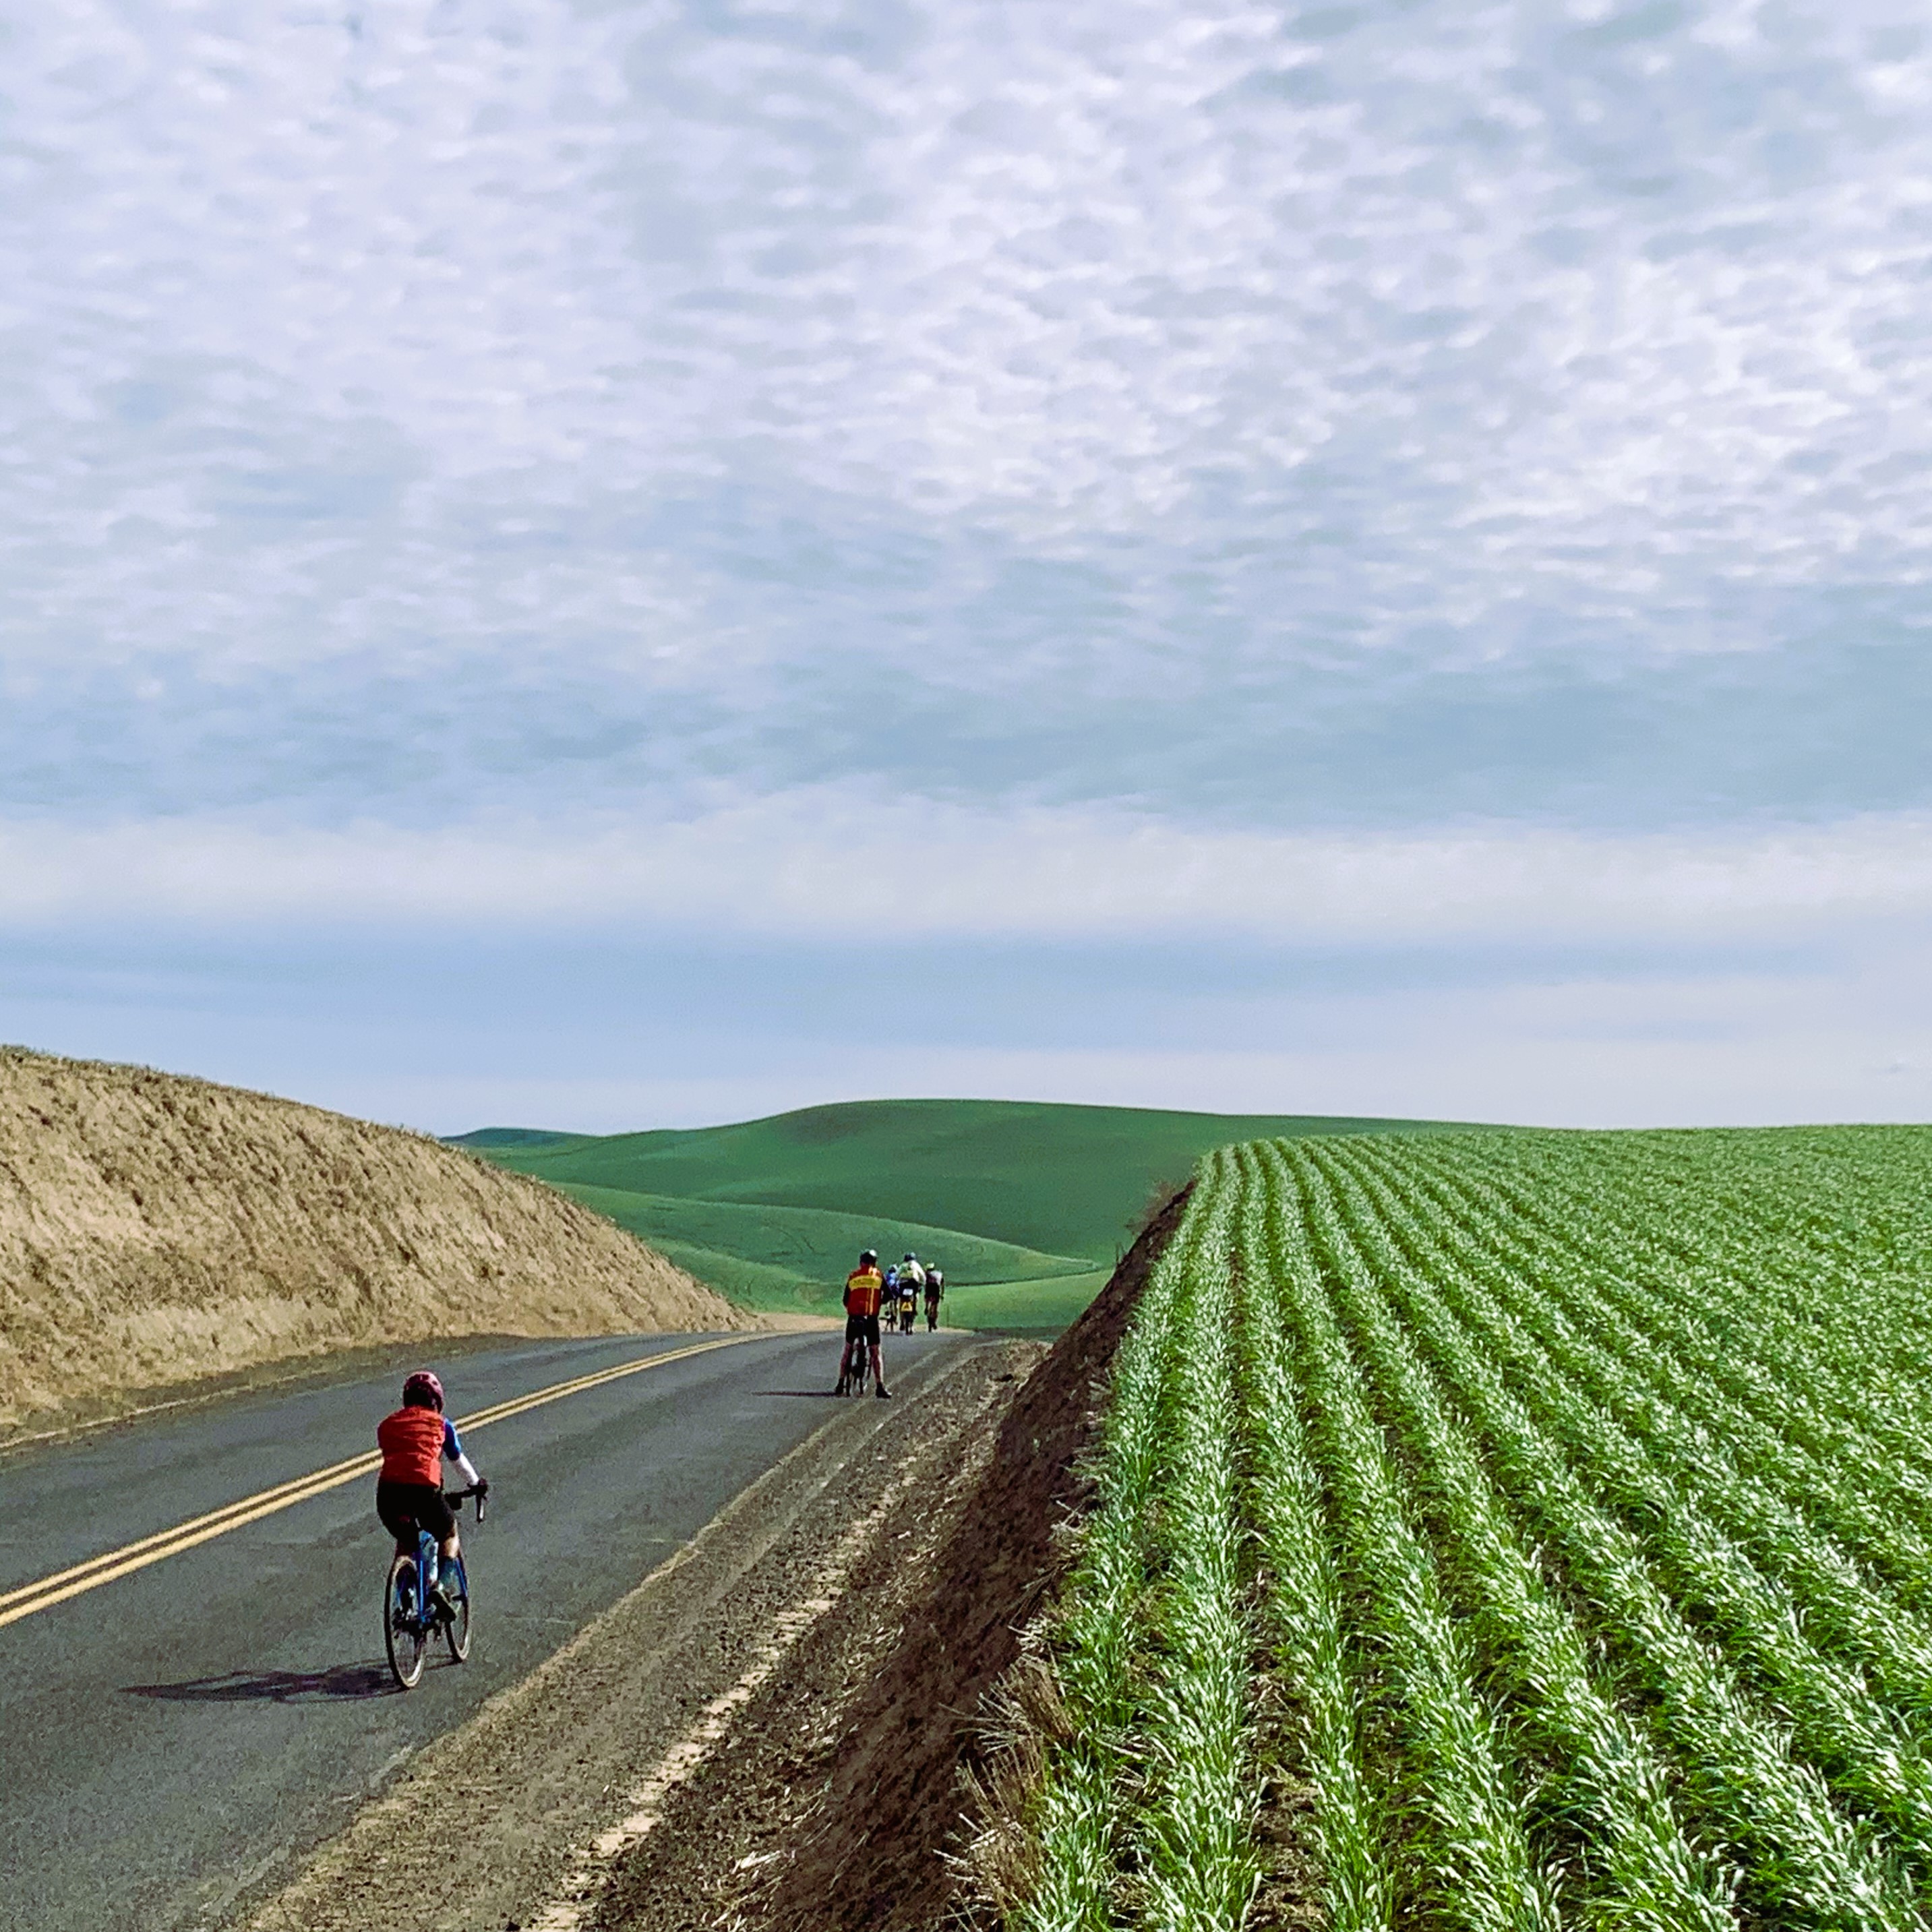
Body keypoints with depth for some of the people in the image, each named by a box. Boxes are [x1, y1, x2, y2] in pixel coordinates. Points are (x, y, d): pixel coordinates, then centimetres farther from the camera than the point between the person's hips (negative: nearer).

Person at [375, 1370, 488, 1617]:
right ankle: (438, 1585, 3)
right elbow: (458, 1460, 31)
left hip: (388, 1492, 3)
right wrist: (477, 1484, 51)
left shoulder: (387, 1425, 24)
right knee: (449, 1534, 26)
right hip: (423, 1490, -3)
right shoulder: (440, 1424, 19)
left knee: (405, 1541, 31)